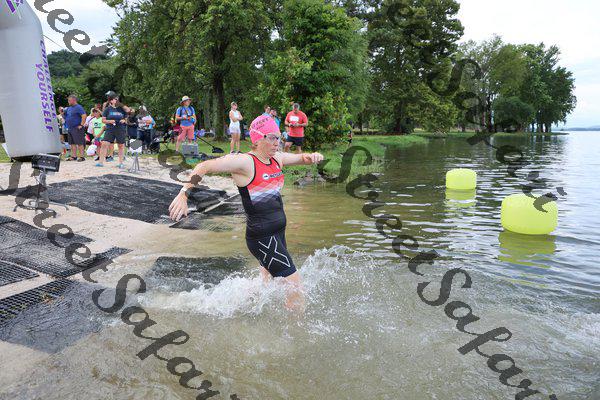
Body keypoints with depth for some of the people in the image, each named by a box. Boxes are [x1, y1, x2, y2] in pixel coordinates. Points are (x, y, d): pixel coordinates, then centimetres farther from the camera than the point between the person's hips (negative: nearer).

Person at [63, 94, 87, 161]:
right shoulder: (69, 108, 17)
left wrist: (81, 125, -20)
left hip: (77, 129, -9)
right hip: (69, 129, 9)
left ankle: (82, 156, -5)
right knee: (72, 143, 10)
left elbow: (84, 116, -19)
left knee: (79, 143, -7)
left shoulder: (78, 107, -8)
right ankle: (74, 156, 15)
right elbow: (65, 116, 28)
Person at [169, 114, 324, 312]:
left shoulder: (277, 158, 8)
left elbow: (299, 158, 24)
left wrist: (311, 157, 0)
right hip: (262, 236, -8)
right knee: (295, 286, -7)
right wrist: (184, 194, -26)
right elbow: (204, 166, -16)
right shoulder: (245, 162, -15)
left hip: (278, 233, 8)